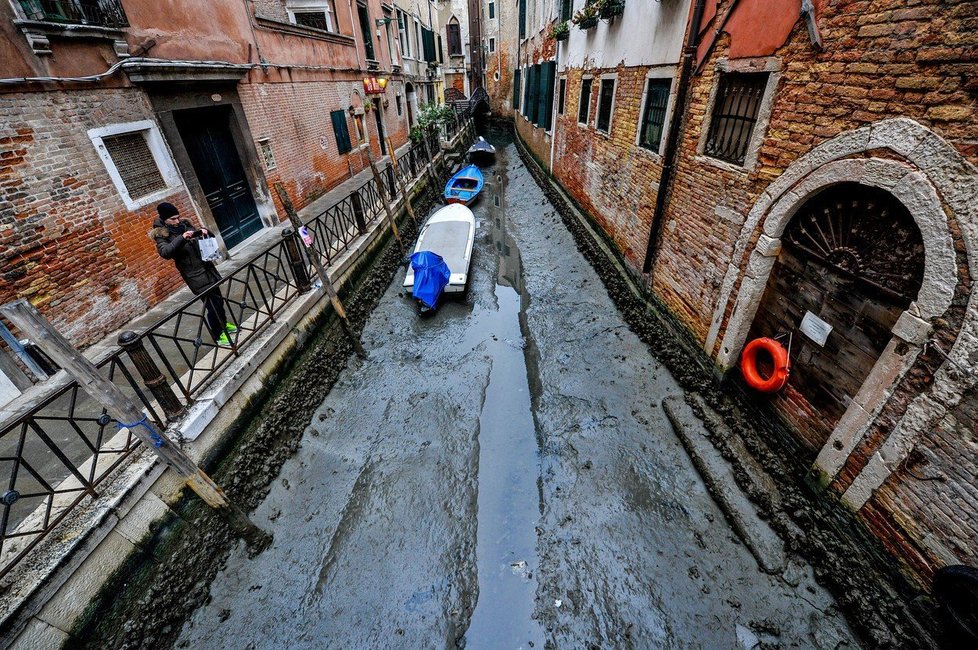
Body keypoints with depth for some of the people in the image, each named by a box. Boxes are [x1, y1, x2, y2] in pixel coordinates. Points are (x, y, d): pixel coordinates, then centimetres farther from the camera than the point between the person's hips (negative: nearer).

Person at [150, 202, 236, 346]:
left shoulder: (184, 224, 8)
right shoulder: (161, 235, -9)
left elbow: (198, 238, 22)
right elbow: (164, 252, -25)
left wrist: (202, 232, -2)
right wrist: (181, 238, -35)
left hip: (207, 267, 7)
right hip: (194, 274, -7)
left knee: (218, 298, 17)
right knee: (211, 304, -6)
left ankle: (224, 324, 36)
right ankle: (218, 336, 6)